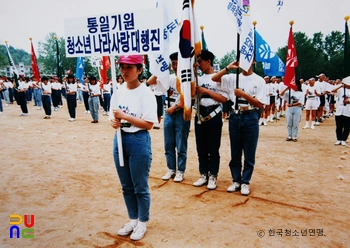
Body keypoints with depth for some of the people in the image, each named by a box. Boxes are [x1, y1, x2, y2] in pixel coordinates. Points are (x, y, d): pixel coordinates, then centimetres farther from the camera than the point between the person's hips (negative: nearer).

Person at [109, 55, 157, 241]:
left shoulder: (146, 94, -12)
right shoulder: (118, 92, 6)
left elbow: (148, 124, -17)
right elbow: (113, 117, 11)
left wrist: (124, 116, -22)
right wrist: (114, 122, -12)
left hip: (139, 141, -6)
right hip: (120, 140, 6)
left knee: (140, 187, 8)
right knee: (126, 186, 18)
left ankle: (142, 223, 29)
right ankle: (133, 220, 37)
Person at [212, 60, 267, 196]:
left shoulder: (259, 80, -1)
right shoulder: (233, 77, 6)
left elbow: (260, 104, -6)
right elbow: (214, 78, 1)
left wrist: (244, 94, -15)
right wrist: (228, 67, -6)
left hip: (251, 117, -2)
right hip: (235, 116, 3)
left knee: (249, 153, 5)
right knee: (235, 152, 10)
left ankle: (245, 182, 19)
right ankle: (236, 181, 23)